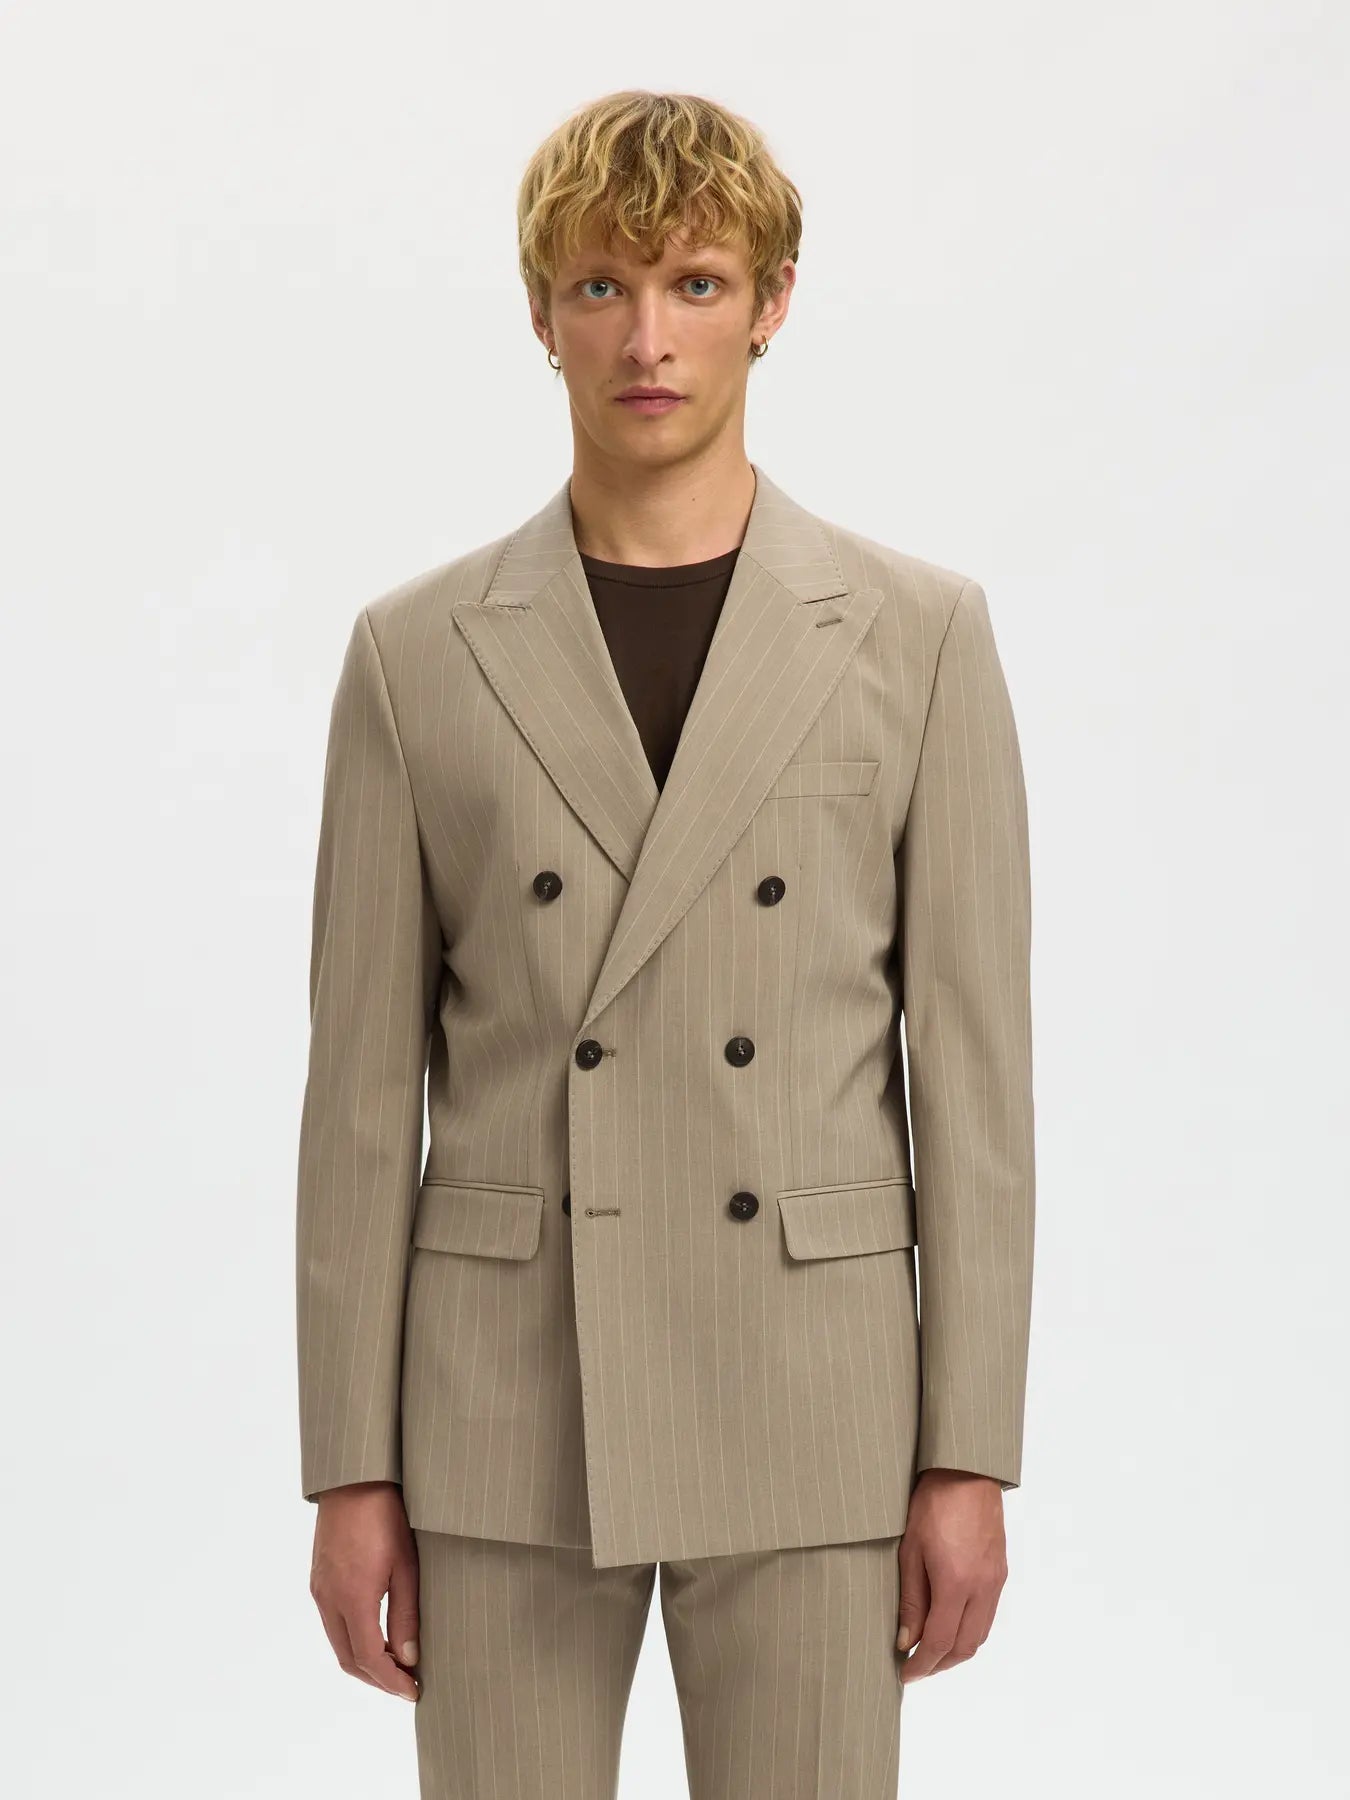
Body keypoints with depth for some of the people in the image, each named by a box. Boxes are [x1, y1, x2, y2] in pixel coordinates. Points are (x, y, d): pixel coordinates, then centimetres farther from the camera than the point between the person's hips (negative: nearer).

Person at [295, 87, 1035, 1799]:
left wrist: (971, 1455, -3)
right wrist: (350, 1463, 1)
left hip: (811, 1404, 0)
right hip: (505, 1402, 1)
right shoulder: (416, 651, 3)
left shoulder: (916, 633, 2)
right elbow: (366, 1086, 3)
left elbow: (971, 1062, 1)